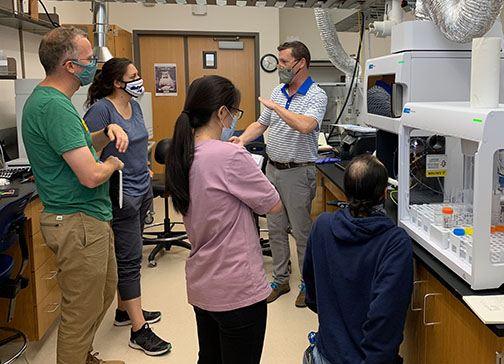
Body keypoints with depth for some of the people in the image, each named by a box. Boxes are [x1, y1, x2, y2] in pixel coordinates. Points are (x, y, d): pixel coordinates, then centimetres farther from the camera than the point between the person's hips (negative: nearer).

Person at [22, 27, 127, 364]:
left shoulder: (47, 98, 10)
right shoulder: (55, 105, -23)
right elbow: (91, 175, -28)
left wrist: (107, 133, 4)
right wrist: (113, 163, -6)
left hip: (92, 218, 11)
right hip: (78, 223, -11)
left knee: (105, 291, 25)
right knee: (81, 313, 3)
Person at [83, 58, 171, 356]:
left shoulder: (135, 107, 10)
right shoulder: (102, 110, -16)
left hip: (142, 190, 9)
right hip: (121, 195, -9)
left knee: (129, 256, 18)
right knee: (130, 260, -4)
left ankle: (125, 310, 34)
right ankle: (139, 331, 5)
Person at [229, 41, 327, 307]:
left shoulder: (316, 95, -13)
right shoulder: (278, 92, 10)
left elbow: (306, 126, -32)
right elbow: (262, 124, 15)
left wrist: (276, 107, -22)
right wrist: (242, 140, -3)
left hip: (297, 172, -7)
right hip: (273, 169, 7)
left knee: (302, 231, 4)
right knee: (275, 228, 14)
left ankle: (308, 283, 21)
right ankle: (280, 280, 28)